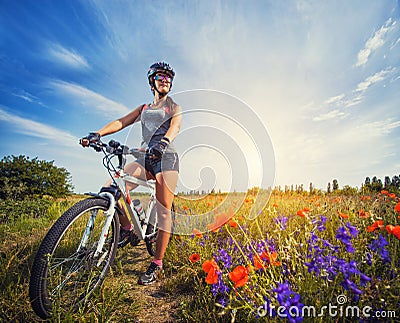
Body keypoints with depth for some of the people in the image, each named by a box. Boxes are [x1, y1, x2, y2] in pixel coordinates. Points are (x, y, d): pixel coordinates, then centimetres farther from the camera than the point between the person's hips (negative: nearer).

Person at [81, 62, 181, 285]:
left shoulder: (174, 107, 13)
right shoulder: (144, 109, 25)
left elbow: (176, 126, -10)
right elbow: (122, 122, 10)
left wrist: (164, 142, -33)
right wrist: (98, 134, -8)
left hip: (166, 157, -4)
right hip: (144, 157, 4)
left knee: (163, 211, -8)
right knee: (111, 189, -16)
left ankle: (157, 263, 3)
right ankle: (126, 228, 8)